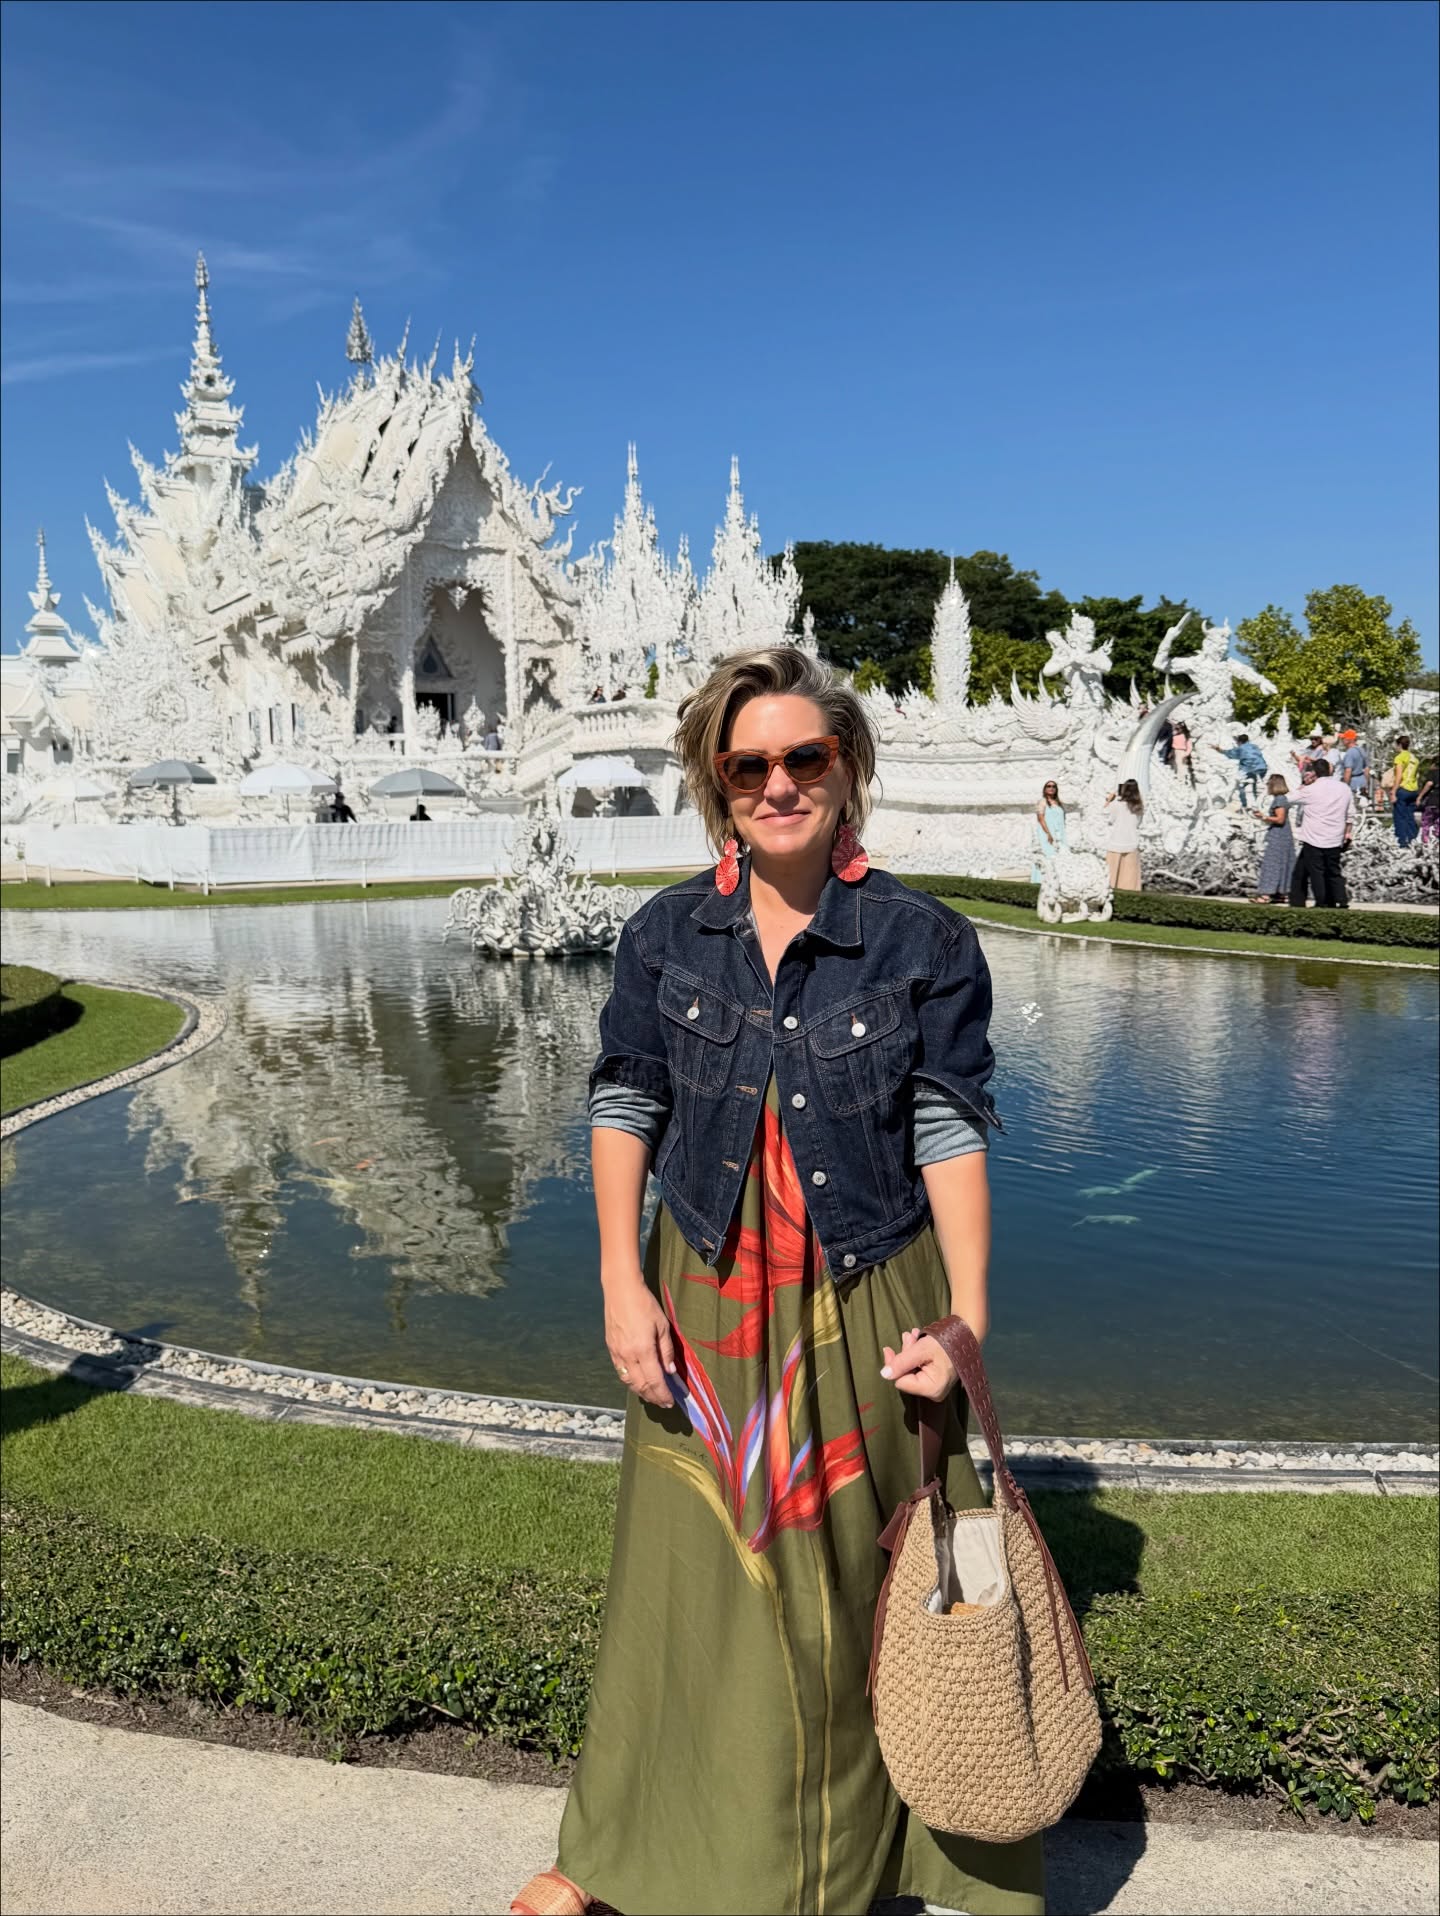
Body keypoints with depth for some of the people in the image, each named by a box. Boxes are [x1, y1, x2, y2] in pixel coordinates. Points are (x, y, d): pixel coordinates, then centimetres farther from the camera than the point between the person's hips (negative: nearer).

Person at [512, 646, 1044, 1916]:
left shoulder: (925, 943, -7)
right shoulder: (666, 935, -1)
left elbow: (950, 1135, -6)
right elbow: (622, 1108, 2)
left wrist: (966, 1318, -11)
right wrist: (621, 1284, -6)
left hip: (864, 1309, -1)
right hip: (703, 1303, 2)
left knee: (861, 1589, 14)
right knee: (687, 1582, 15)